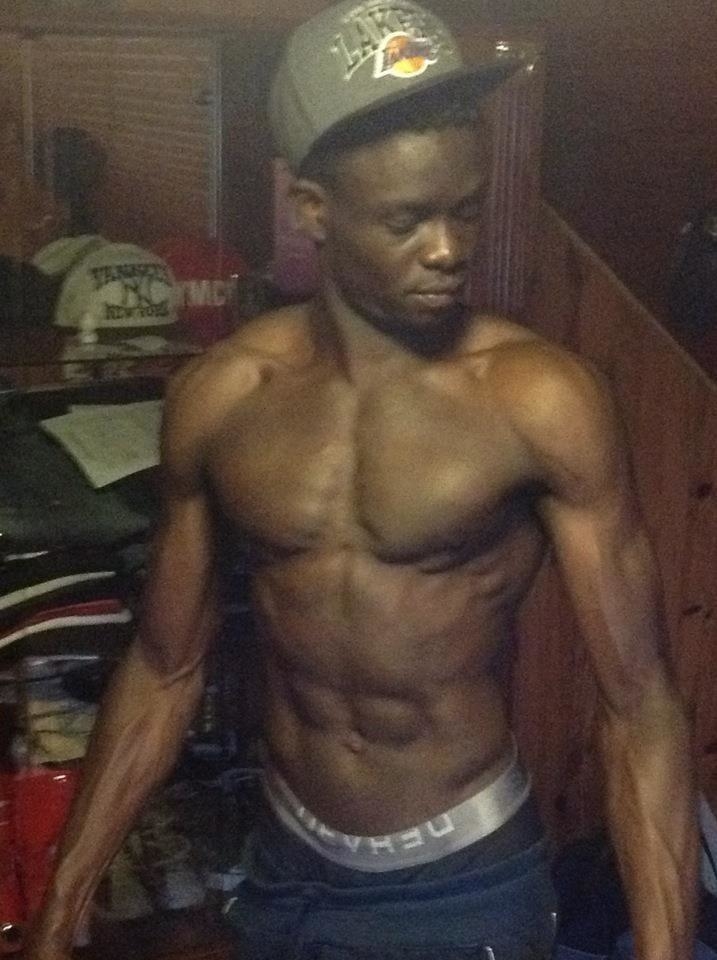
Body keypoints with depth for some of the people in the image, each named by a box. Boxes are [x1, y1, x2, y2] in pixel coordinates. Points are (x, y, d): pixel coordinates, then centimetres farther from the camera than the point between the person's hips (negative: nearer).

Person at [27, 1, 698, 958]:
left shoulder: (542, 400, -19)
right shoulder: (219, 397, -8)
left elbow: (638, 704, -16)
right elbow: (165, 670, 1)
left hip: (467, 881, -3)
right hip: (285, 868, 4)